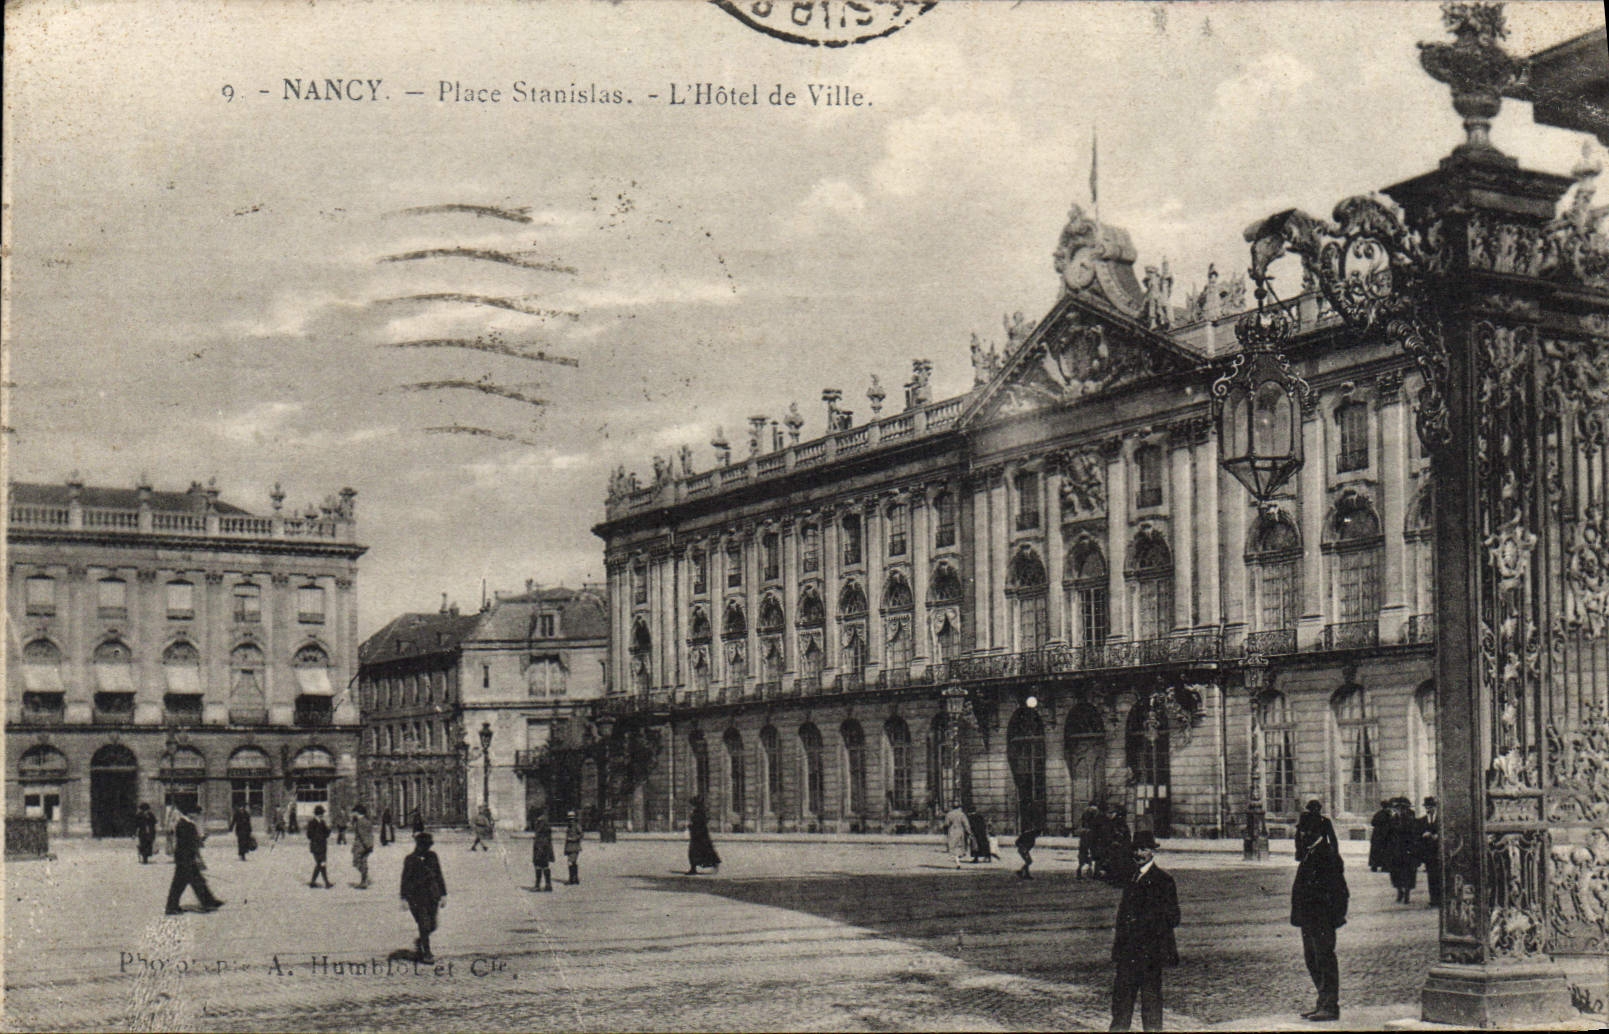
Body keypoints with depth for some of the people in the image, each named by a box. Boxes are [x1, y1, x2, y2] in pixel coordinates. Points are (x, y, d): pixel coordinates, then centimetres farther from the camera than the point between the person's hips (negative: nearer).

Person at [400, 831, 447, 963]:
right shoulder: (410, 860, -6)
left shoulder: (432, 856, 7)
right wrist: (404, 898, -7)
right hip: (417, 896, -5)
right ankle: (426, 953, 4)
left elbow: (439, 876, 13)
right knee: (424, 925, -7)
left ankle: (419, 941, 34)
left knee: (432, 926, 5)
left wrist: (443, 894, 10)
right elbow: (405, 880, -4)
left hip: (432, 896, 5)